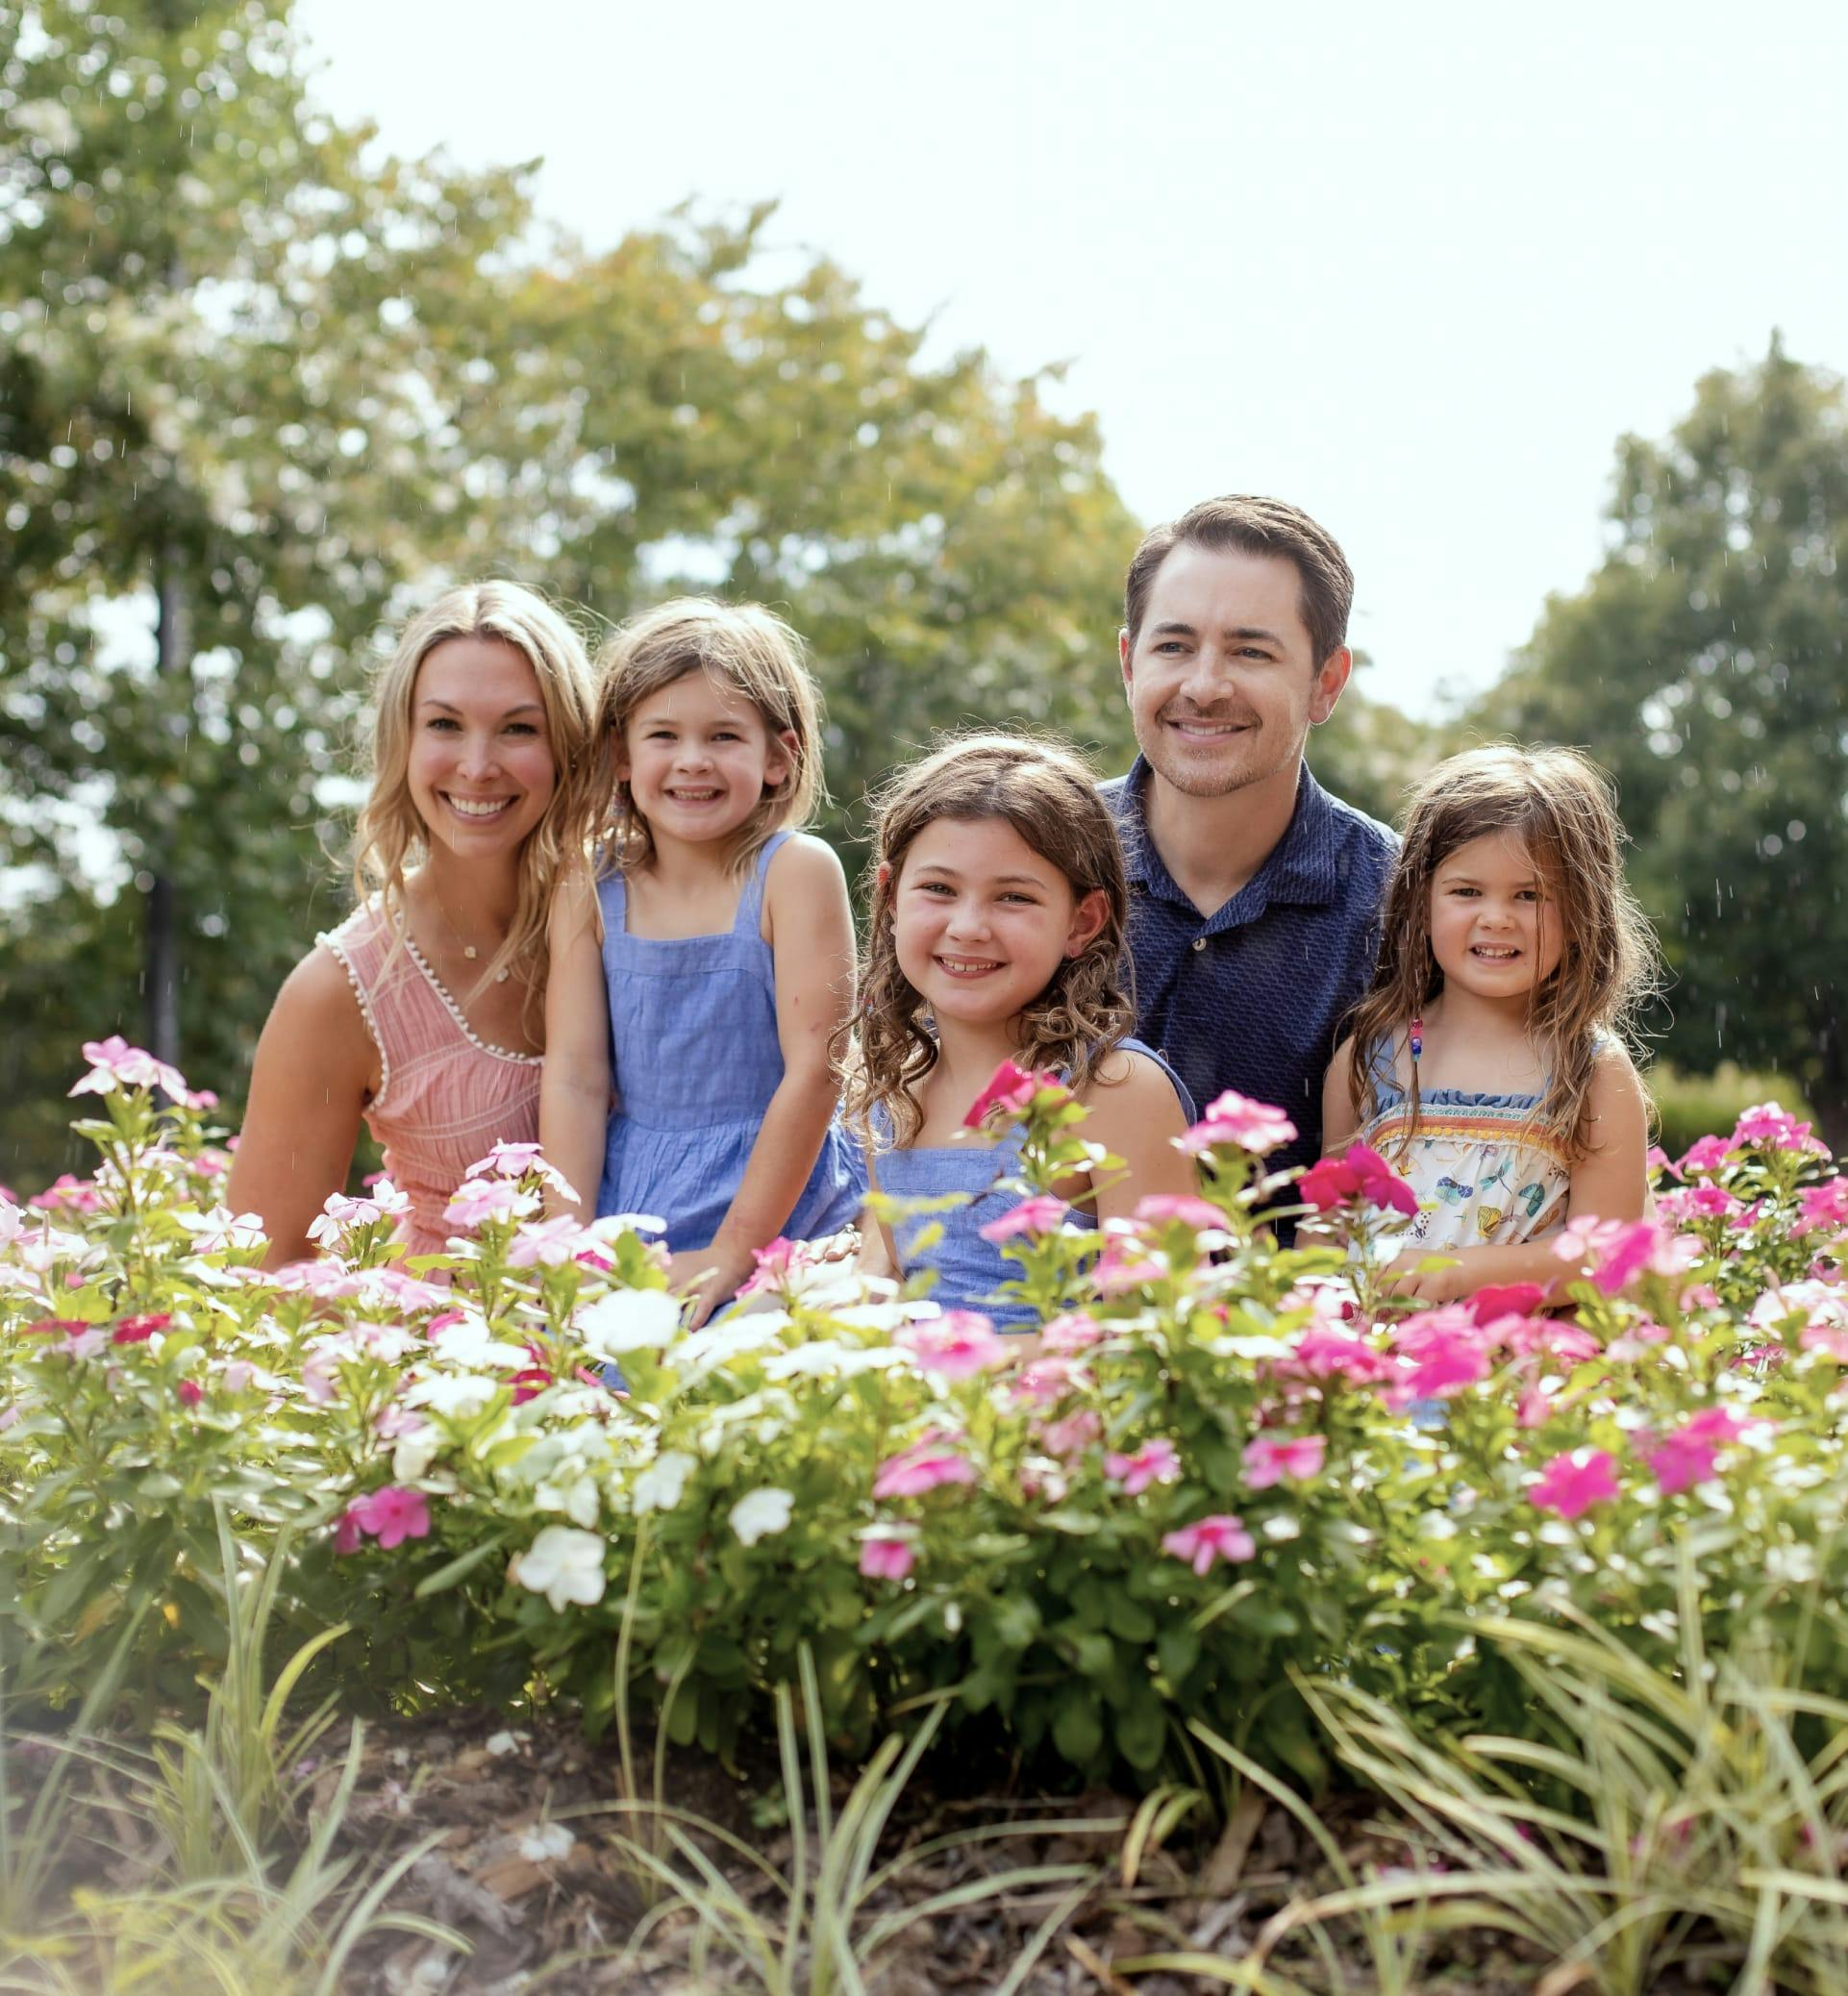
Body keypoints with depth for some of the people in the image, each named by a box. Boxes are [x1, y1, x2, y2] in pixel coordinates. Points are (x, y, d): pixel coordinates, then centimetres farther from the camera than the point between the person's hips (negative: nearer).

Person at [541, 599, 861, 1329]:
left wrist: (731, 1254, -12)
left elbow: (815, 1072, -10)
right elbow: (573, 1078, 1)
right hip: (626, 1225, 3)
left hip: (778, 1212, -3)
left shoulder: (796, 872, -6)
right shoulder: (589, 892, 4)